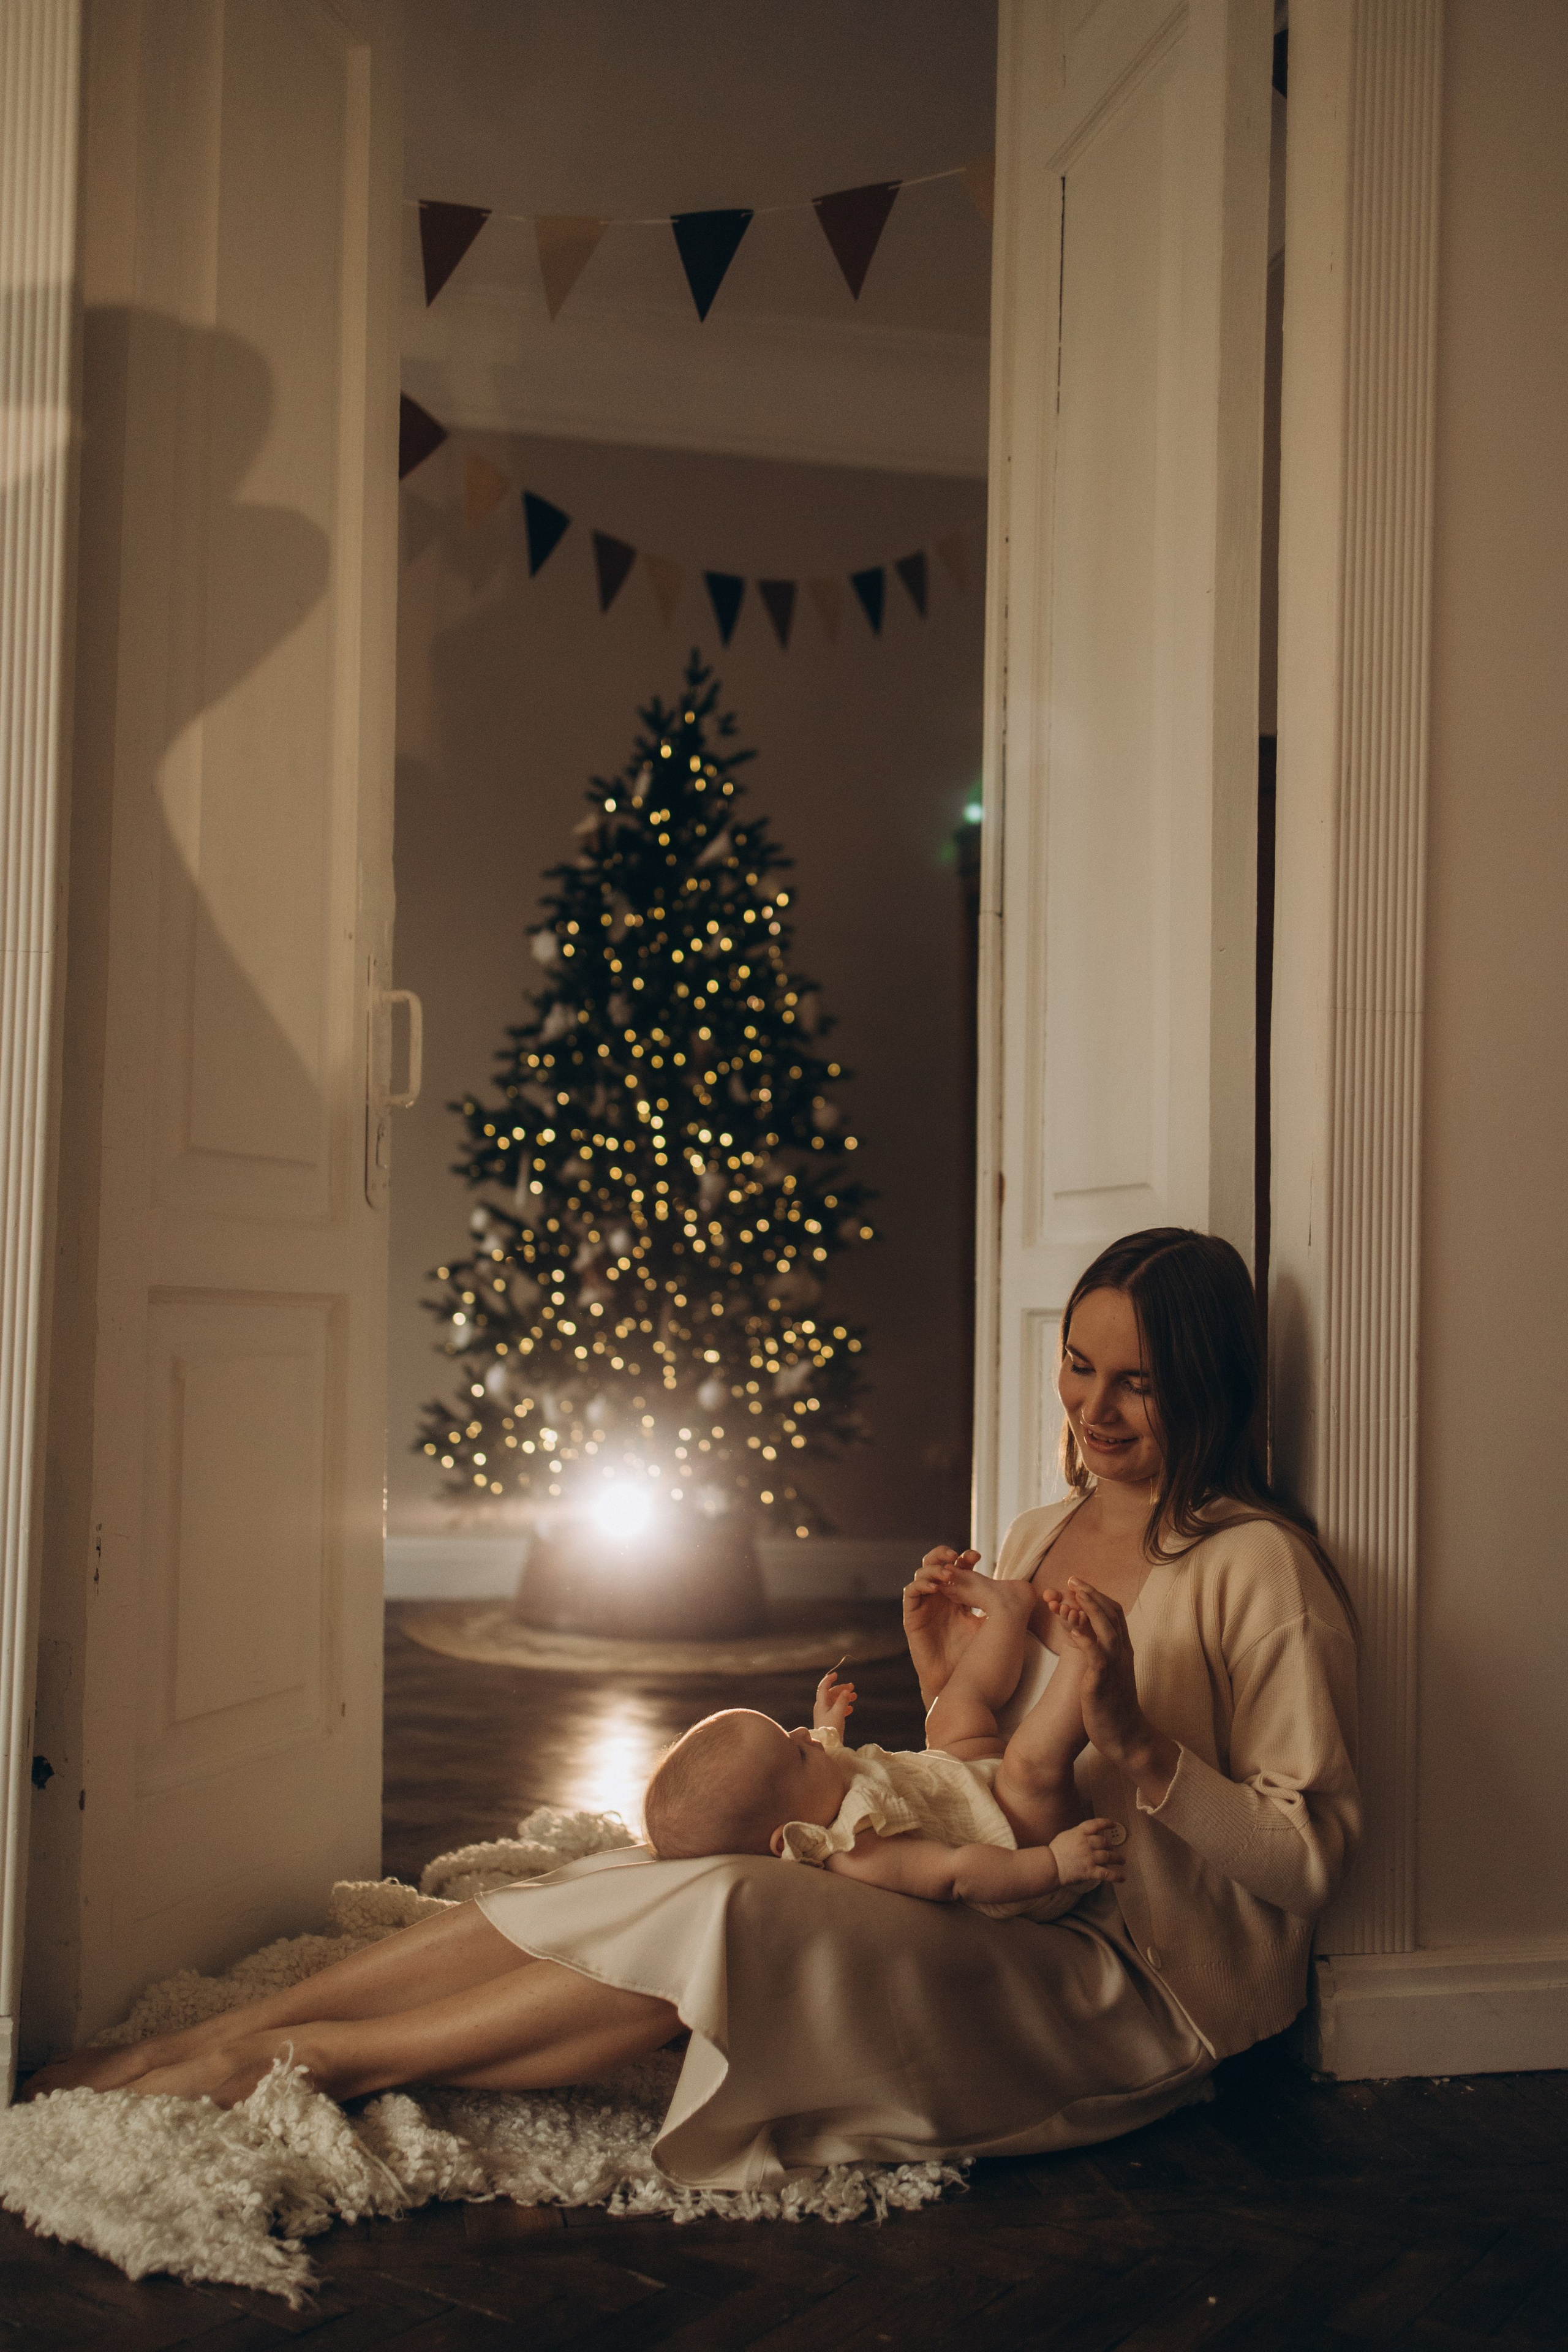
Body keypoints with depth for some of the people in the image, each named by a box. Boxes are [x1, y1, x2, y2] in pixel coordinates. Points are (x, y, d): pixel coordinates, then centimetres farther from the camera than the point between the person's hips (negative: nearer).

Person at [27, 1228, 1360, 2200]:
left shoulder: (1256, 1569, -8)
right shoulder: (1035, 1539, 13)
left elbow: (1309, 1856, -11)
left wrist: (1133, 1736, -23)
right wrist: (947, 1689, -4)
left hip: (1135, 1981, -7)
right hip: (987, 1912, 7)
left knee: (733, 1921, -29)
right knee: (636, 1882, -14)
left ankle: (307, 2060, -17)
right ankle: (201, 2043, -11)